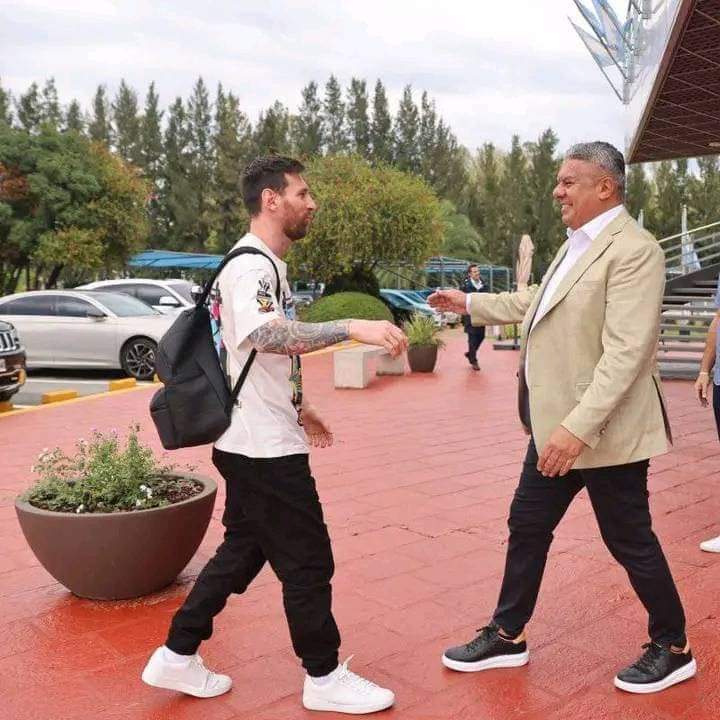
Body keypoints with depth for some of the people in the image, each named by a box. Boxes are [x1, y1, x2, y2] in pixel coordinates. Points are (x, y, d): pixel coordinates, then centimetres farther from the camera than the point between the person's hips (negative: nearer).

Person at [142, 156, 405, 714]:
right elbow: (269, 335, -39)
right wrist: (352, 328, -45)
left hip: (253, 442, 10)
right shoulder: (251, 266, -18)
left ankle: (177, 657, 29)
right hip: (265, 448, -10)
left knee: (244, 550, 19)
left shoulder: (264, 265, 15)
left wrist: (298, 408, 23)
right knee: (307, 561, 2)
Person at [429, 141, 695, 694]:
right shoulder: (577, 245, 12)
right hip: (556, 425, 9)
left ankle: (673, 648, 30)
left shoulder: (633, 250, -18)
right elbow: (537, 302, 27)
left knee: (630, 541, 7)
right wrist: (470, 303, 29)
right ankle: (507, 636, 32)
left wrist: (578, 427, -30)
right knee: (527, 527, 15)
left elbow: (626, 352, -26)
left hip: (604, 431, -9)